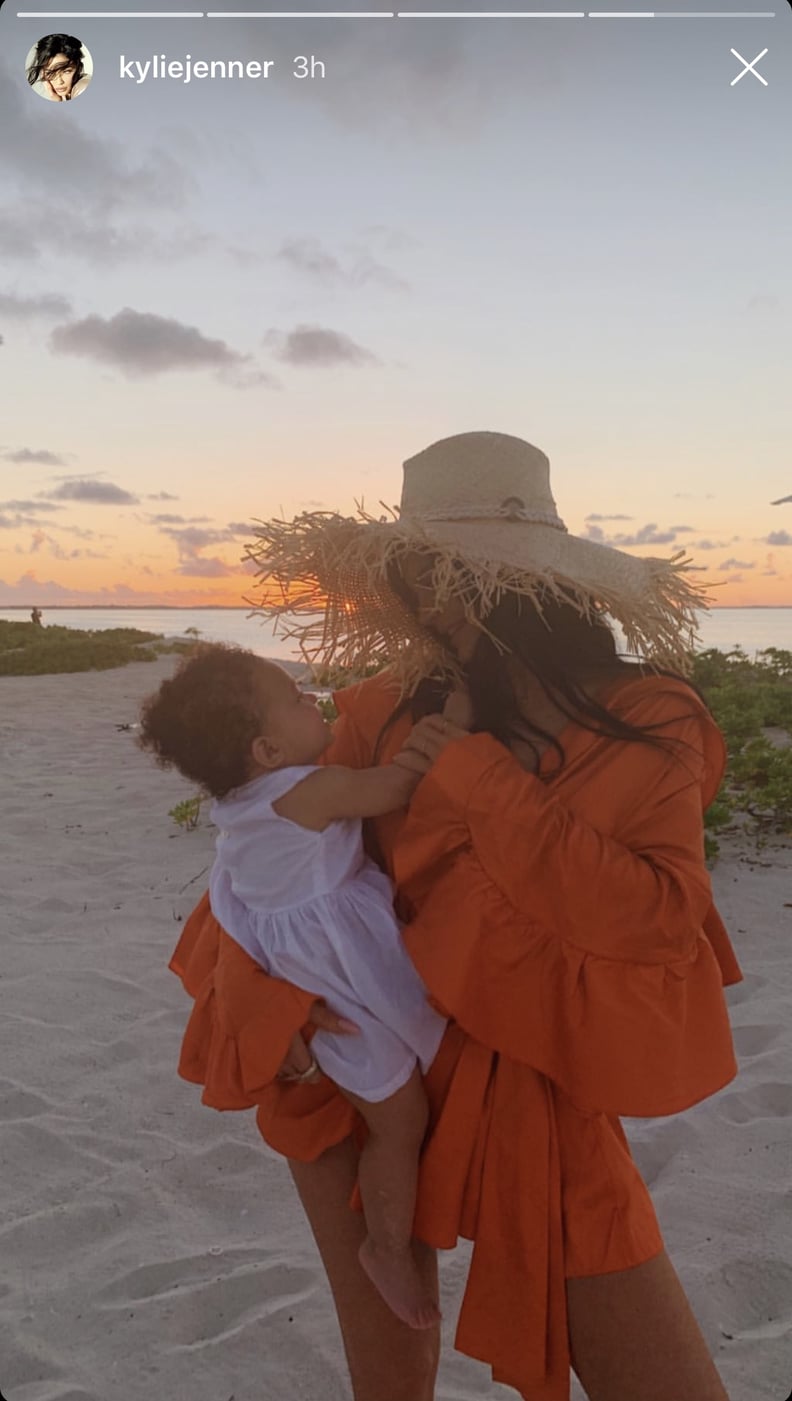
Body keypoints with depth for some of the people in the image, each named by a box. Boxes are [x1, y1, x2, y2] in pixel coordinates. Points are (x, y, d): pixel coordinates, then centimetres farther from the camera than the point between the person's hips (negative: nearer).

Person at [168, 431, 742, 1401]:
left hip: (537, 1100, -1)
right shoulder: (388, 711, -6)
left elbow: (661, 922, -20)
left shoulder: (650, 722, -10)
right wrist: (266, 988, -17)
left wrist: (480, 781, -22)